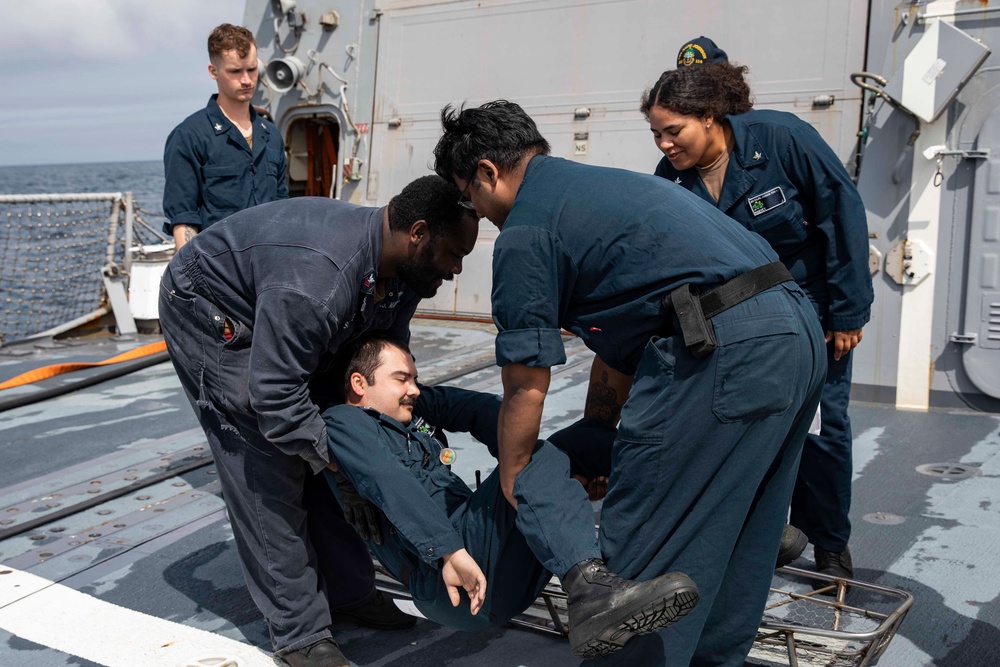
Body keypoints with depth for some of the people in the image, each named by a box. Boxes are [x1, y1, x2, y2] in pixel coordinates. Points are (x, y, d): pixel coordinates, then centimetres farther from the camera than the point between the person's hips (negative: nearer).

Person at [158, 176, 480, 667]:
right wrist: (336, 455, -26)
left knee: (322, 459, 7)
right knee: (267, 475, -11)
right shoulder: (315, 277, -42)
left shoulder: (403, 268, -13)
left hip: (281, 322, 8)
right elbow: (274, 398, -37)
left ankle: (348, 593, 20)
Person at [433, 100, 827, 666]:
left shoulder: (523, 233, -1)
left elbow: (526, 389, 0)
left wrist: (512, 489, 15)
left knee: (643, 555, 0)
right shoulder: (598, 184, 27)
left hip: (723, 348, -10)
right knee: (733, 549, 21)